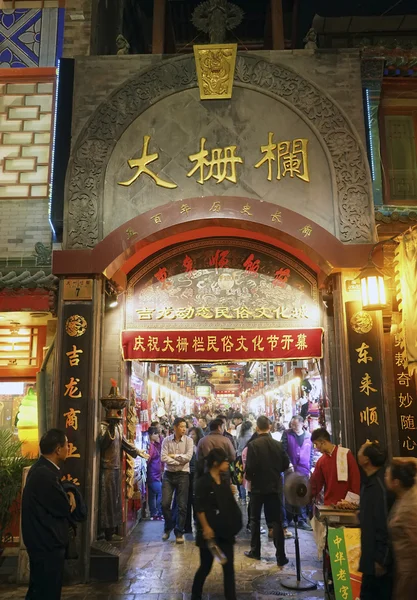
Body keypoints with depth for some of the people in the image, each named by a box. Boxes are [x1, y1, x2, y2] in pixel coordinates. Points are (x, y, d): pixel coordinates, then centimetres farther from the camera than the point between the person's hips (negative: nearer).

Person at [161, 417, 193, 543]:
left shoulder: (188, 440, -3)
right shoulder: (166, 440, -1)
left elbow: (188, 457, -15)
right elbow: (163, 458, -10)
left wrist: (173, 455, -9)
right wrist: (179, 461, -14)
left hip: (183, 475, -1)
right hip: (168, 474, 1)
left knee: (182, 506, 3)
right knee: (165, 504, 1)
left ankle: (179, 532, 19)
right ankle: (168, 527, 27)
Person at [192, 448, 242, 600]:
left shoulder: (224, 480, 6)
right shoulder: (203, 482, -14)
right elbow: (199, 508, -15)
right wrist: (205, 527, -19)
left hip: (225, 531, 6)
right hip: (210, 531, -6)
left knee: (229, 567, 6)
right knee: (206, 567, 9)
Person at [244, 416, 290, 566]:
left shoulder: (253, 445, -14)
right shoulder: (277, 444, -3)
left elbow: (250, 466, -18)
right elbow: (285, 464, 3)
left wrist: (248, 477, 2)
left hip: (258, 486, -3)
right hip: (274, 486, 3)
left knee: (255, 520, 14)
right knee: (275, 521, 5)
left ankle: (255, 551, 21)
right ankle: (280, 556, 1)